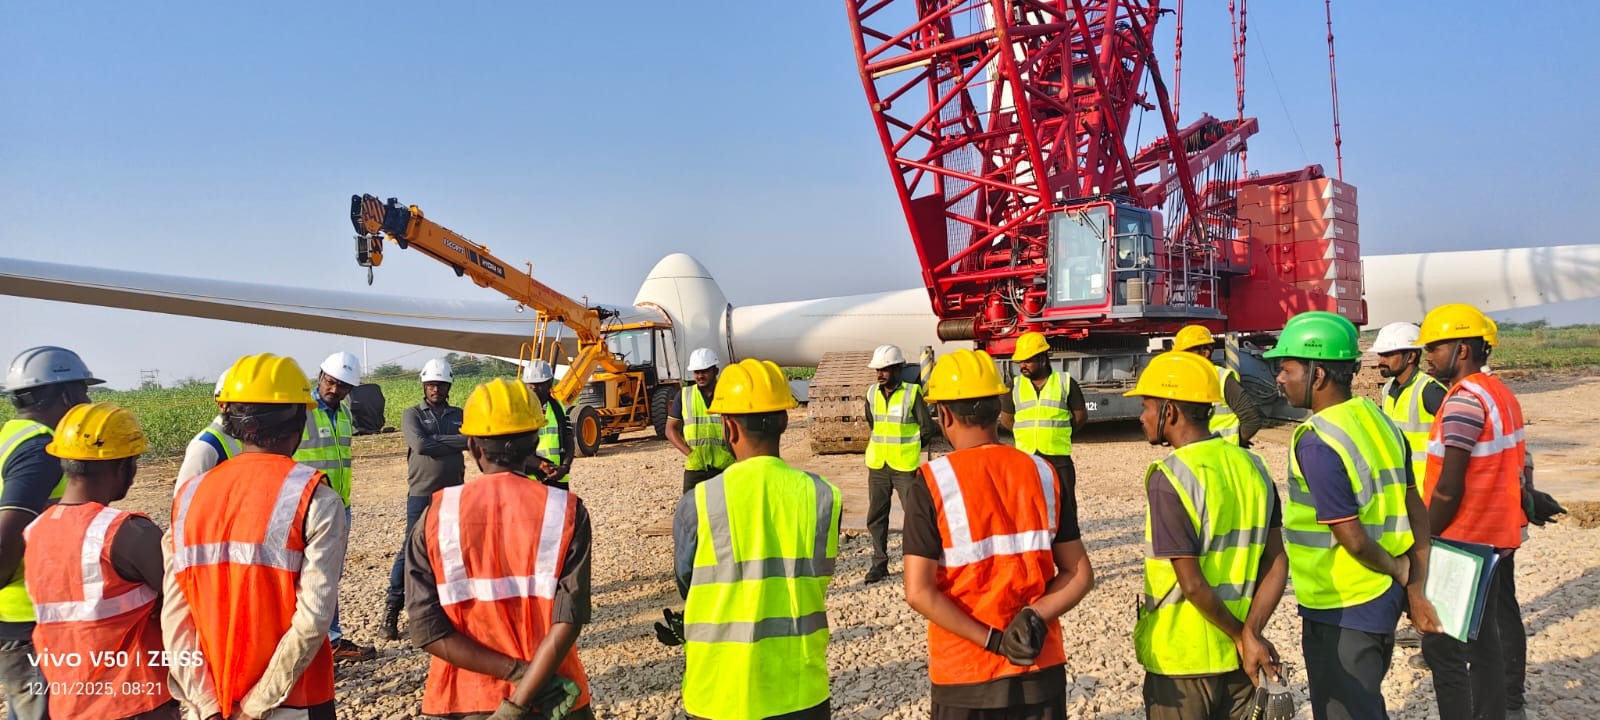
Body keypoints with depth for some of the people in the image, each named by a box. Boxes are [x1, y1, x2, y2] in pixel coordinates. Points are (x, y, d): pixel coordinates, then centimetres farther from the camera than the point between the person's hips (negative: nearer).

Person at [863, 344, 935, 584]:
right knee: (876, 517, 9)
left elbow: (927, 427, -6)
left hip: (905, 466, -5)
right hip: (877, 465, 5)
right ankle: (879, 563, 20)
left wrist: (904, 440, 3)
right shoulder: (872, 393, 4)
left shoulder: (912, 393, -10)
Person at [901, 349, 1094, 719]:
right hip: (1041, 670, 3)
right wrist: (1036, 617, -13)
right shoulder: (1043, 473, -1)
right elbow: (1079, 575, 0)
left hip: (965, 676, -3)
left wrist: (993, 641, -14)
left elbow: (919, 592, -17)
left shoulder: (931, 484, -12)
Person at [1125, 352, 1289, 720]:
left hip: (1180, 661, -6)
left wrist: (1242, 636, -9)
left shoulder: (1169, 478, -19)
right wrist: (1250, 634, -7)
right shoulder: (1252, 466, 2)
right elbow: (1277, 565, 0)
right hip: (1237, 661, 6)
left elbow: (1193, 584, -21)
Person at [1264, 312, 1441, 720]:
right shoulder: (1377, 419, 3)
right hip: (1383, 601, 9)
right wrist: (1415, 587, 5)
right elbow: (1417, 512, 6)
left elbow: (1353, 539, -23)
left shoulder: (1317, 444, -24)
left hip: (1341, 612, -9)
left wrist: (1398, 569, -5)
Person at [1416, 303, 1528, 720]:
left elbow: (1448, 490, -22)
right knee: (1484, 641, 16)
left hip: (1463, 544, -10)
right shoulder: (1500, 392, 11)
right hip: (1497, 537, 10)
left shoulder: (1464, 400, -19)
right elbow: (1512, 466, 16)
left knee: (1443, 648, -3)